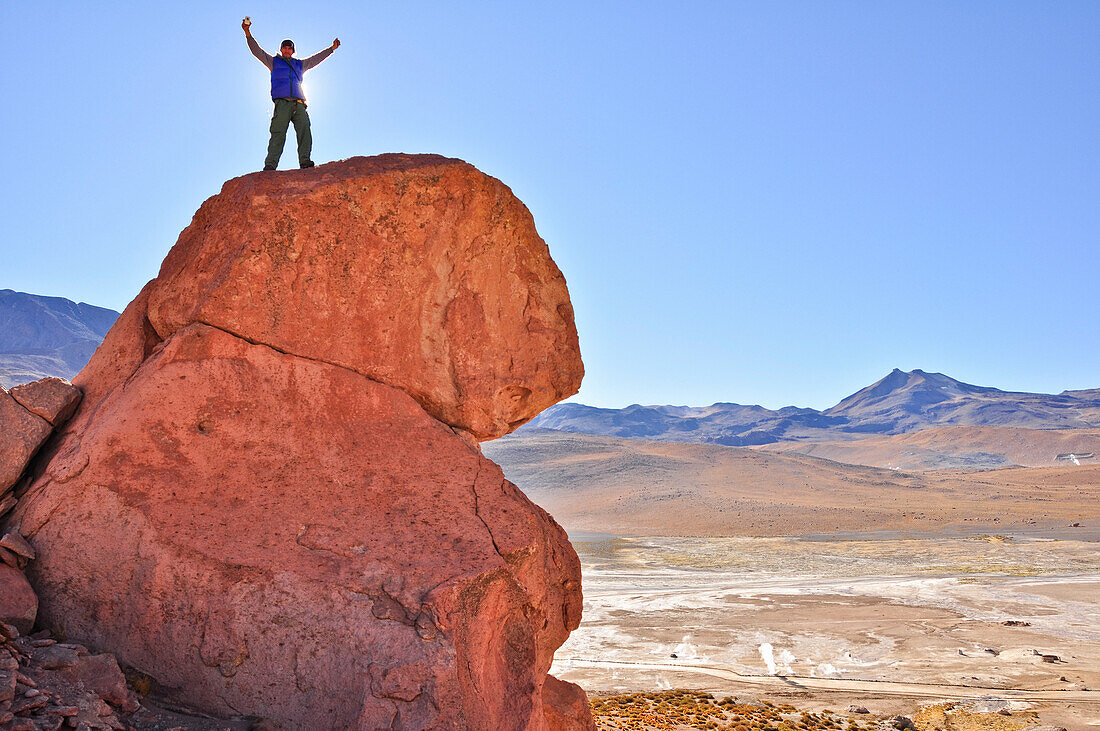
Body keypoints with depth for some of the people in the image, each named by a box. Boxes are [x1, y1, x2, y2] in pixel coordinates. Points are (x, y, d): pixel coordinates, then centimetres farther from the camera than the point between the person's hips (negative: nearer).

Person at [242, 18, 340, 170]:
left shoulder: (300, 64, 32)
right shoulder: (274, 61, 25)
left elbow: (317, 58, 38)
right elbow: (256, 50, 18)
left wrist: (332, 48, 36)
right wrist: (248, 32, 6)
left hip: (298, 104, 3)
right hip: (282, 102, -3)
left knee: (304, 129, -21)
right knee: (278, 133, -16)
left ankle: (304, 161, -31)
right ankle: (270, 165, -23)